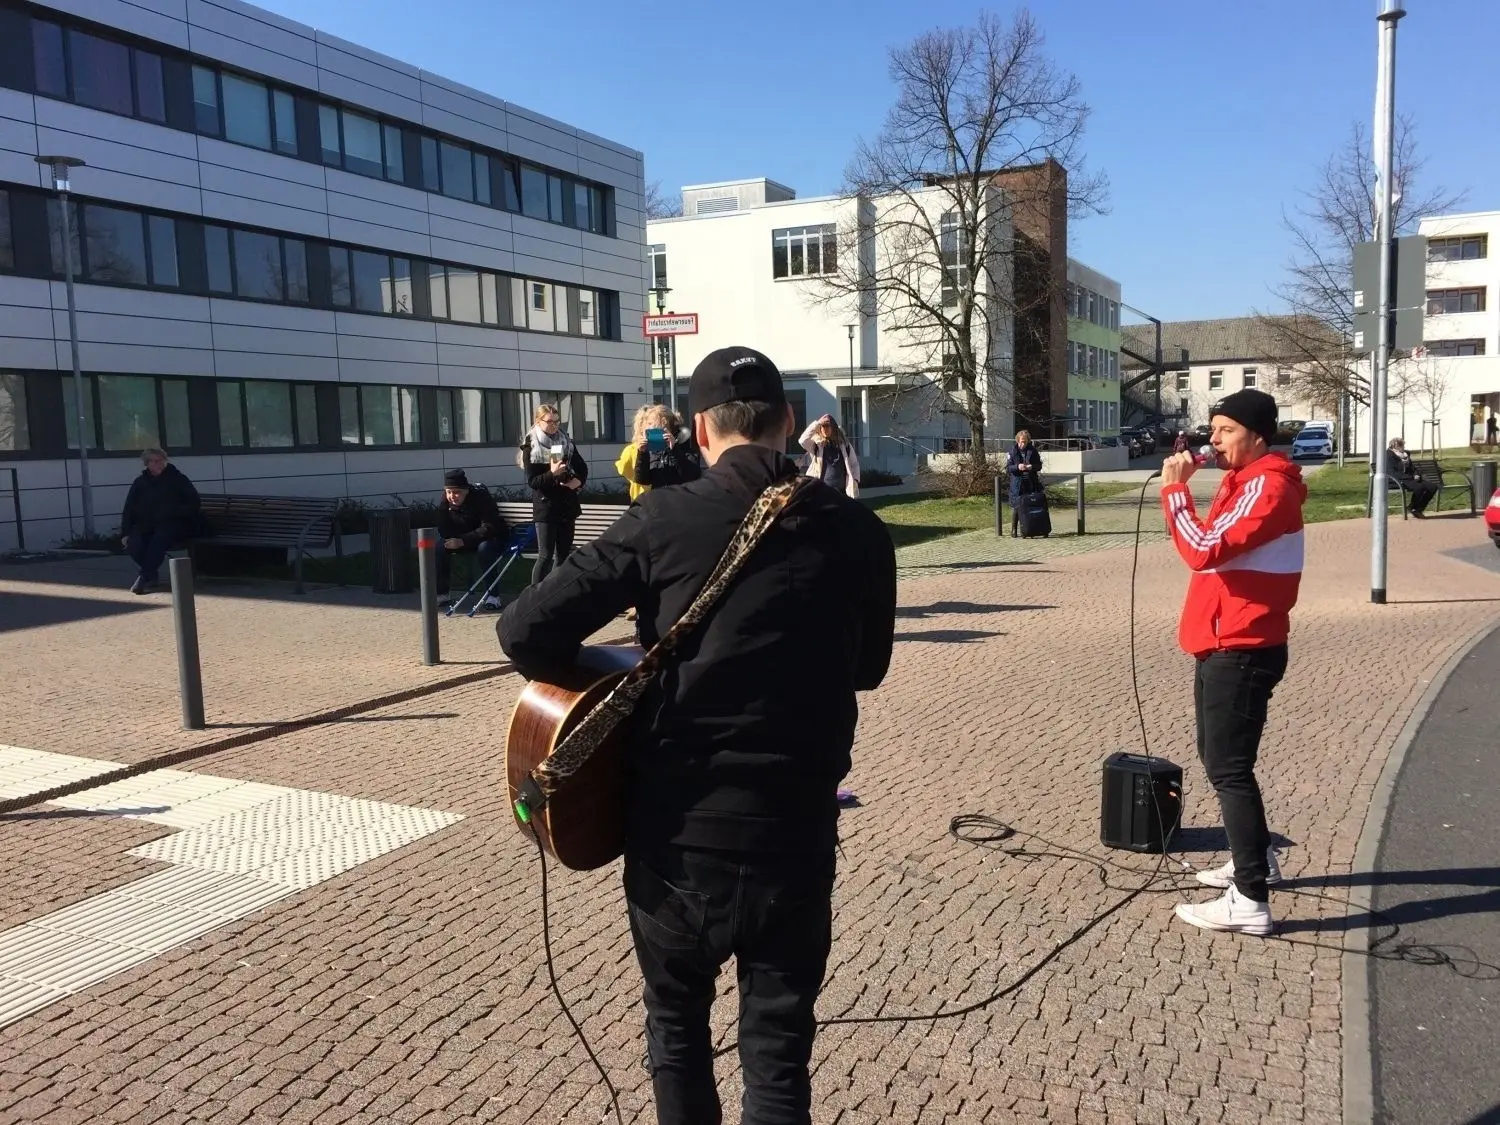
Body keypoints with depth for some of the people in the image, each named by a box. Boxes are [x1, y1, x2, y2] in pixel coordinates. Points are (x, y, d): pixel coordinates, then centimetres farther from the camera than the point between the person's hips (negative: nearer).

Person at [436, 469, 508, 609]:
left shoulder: (481, 497, -24)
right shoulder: (445, 502, -6)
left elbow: (489, 528, -32)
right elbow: (443, 529, -1)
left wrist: (463, 541, -39)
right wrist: (451, 540, -26)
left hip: (489, 538, -6)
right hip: (460, 539, 6)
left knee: (484, 548, -38)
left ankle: (492, 595, -33)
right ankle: (441, 593, -5)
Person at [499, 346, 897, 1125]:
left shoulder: (665, 518, -9)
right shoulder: (857, 530, -2)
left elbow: (526, 631, -11)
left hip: (679, 822, 0)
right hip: (795, 824, 1)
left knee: (676, 1014, 23)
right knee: (779, 1038, 15)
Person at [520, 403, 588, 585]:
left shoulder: (566, 442, 7)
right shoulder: (531, 447, -6)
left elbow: (582, 467, 17)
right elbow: (532, 481, -11)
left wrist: (578, 480, -4)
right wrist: (552, 473, -27)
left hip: (567, 504, 5)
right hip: (545, 507, -5)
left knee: (564, 554, 9)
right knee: (545, 556, -8)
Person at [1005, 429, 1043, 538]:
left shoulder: (1032, 450, 5)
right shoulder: (1013, 451, 0)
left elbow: (1039, 465, 8)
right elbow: (1008, 468, -3)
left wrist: (1032, 467, -13)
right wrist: (1017, 467, -21)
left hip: (1030, 483, 2)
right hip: (1017, 483, -2)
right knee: (1015, 507, 1)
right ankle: (1014, 531, 12)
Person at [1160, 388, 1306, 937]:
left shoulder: (1267, 486, -16)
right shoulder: (1244, 483, 16)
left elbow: (1205, 550, -26)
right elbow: (1210, 545, 18)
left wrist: (1174, 488, -19)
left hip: (1241, 652, -11)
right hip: (1225, 647, 11)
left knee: (1229, 769, -9)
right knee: (1223, 760, 21)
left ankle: (1250, 901, -4)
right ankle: (1256, 859, 37)